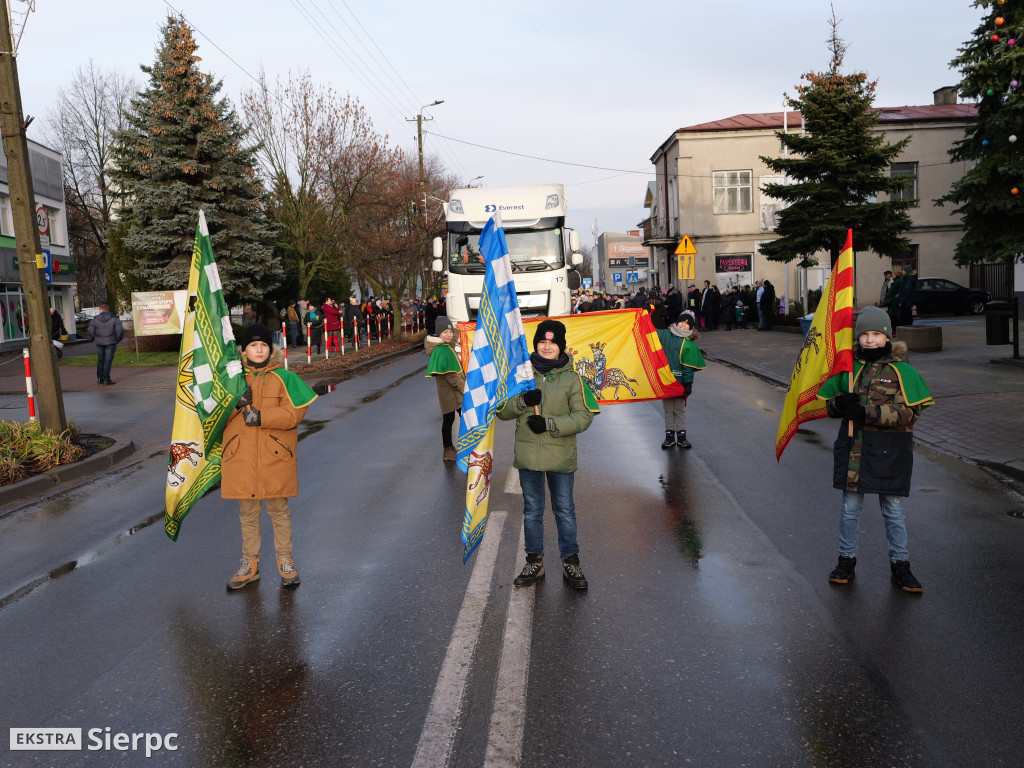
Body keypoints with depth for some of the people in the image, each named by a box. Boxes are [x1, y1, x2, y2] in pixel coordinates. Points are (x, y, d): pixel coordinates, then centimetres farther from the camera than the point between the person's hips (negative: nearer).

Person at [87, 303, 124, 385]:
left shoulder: (95, 319, 2)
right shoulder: (114, 319, -3)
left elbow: (91, 332, 3)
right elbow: (120, 330, -7)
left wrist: (94, 339, 20)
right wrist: (117, 340, 7)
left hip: (99, 343, 2)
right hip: (110, 343, -2)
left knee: (100, 360, 14)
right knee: (108, 360, -2)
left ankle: (99, 378, 16)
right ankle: (106, 379, -5)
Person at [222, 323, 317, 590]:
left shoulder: (283, 378, 0)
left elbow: (294, 412, -10)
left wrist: (262, 416, -22)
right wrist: (235, 403, -15)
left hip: (275, 457, -2)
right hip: (241, 457, 2)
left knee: (279, 510, 9)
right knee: (247, 513, 13)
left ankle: (285, 561, 23)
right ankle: (250, 564, 26)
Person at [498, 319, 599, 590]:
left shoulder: (572, 378, -2)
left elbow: (584, 416, -9)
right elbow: (502, 410, 3)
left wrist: (549, 424, -20)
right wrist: (522, 401, -17)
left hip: (561, 455, -2)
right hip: (527, 454, 2)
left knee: (565, 510, 8)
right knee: (532, 510, 12)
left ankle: (570, 563, 21)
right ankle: (534, 562, 25)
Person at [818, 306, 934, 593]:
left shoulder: (901, 370, -5)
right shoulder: (849, 367, 6)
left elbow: (909, 412, -13)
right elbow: (827, 401, 13)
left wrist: (867, 412, -23)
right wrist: (840, 404, -12)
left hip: (889, 449, -3)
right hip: (853, 446, 3)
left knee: (893, 510, 7)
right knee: (850, 507, 10)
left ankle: (900, 566, 21)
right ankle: (846, 561, 24)